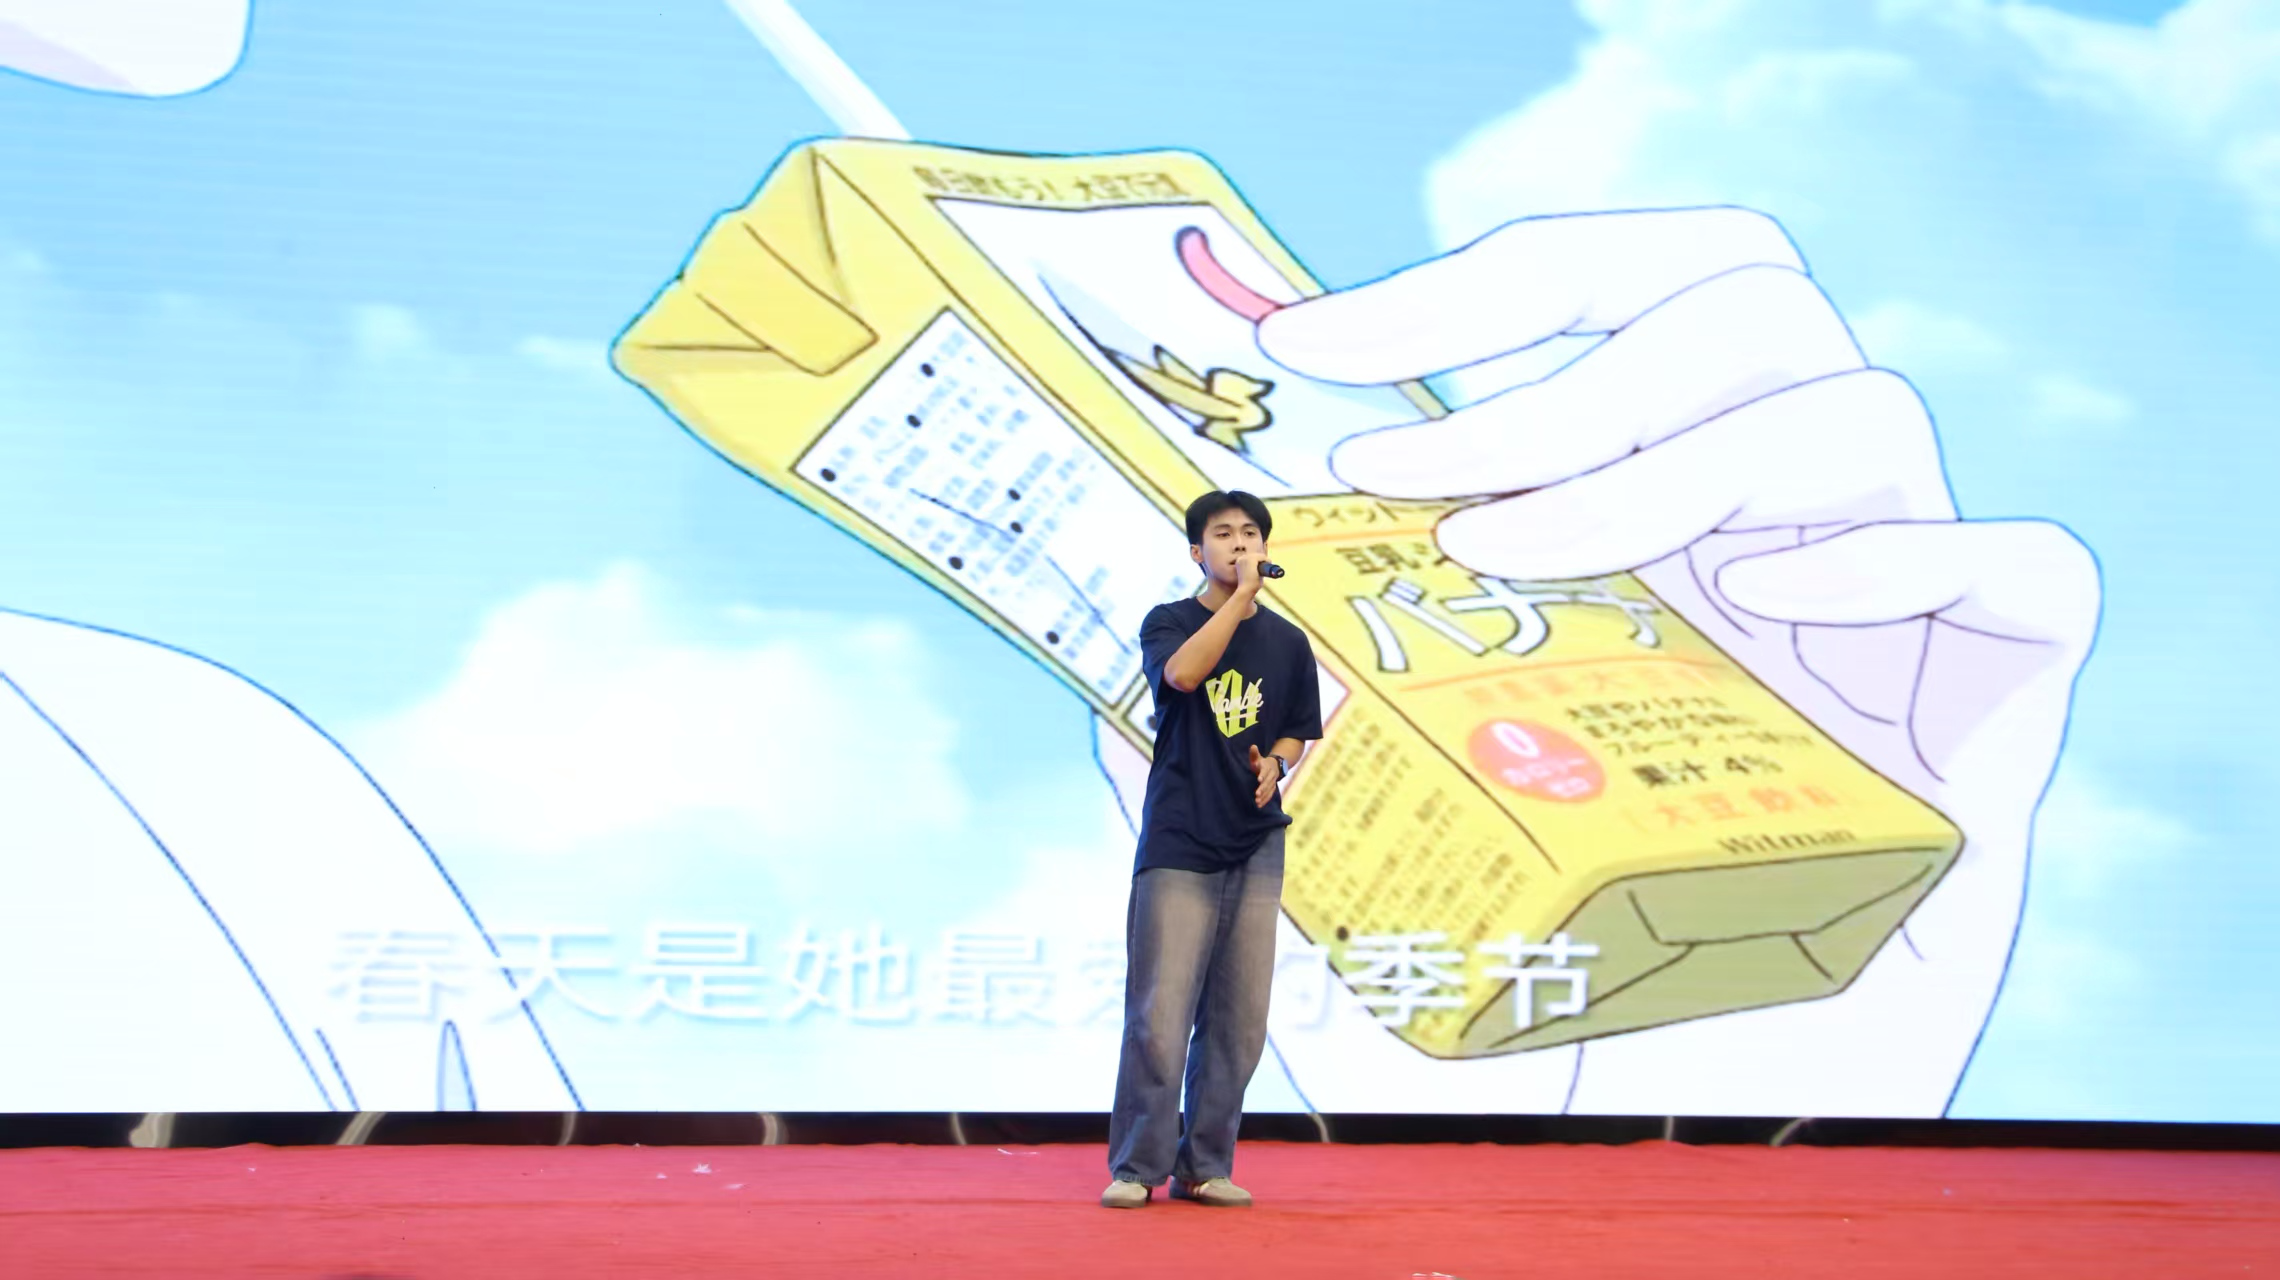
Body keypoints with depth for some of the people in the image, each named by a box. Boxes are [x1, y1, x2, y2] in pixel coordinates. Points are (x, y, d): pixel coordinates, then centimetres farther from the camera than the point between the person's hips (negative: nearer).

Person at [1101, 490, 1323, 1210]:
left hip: (1255, 847, 4)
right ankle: (1136, 1168, 3)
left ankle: (1204, 1167, 14)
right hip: (1178, 847, -4)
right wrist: (1241, 594, -18)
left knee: (1238, 1020, 4)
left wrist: (1275, 764, -2)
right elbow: (1182, 673, -20)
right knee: (1160, 1017, -7)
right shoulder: (1168, 622, 2)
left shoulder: (1287, 642, 12)